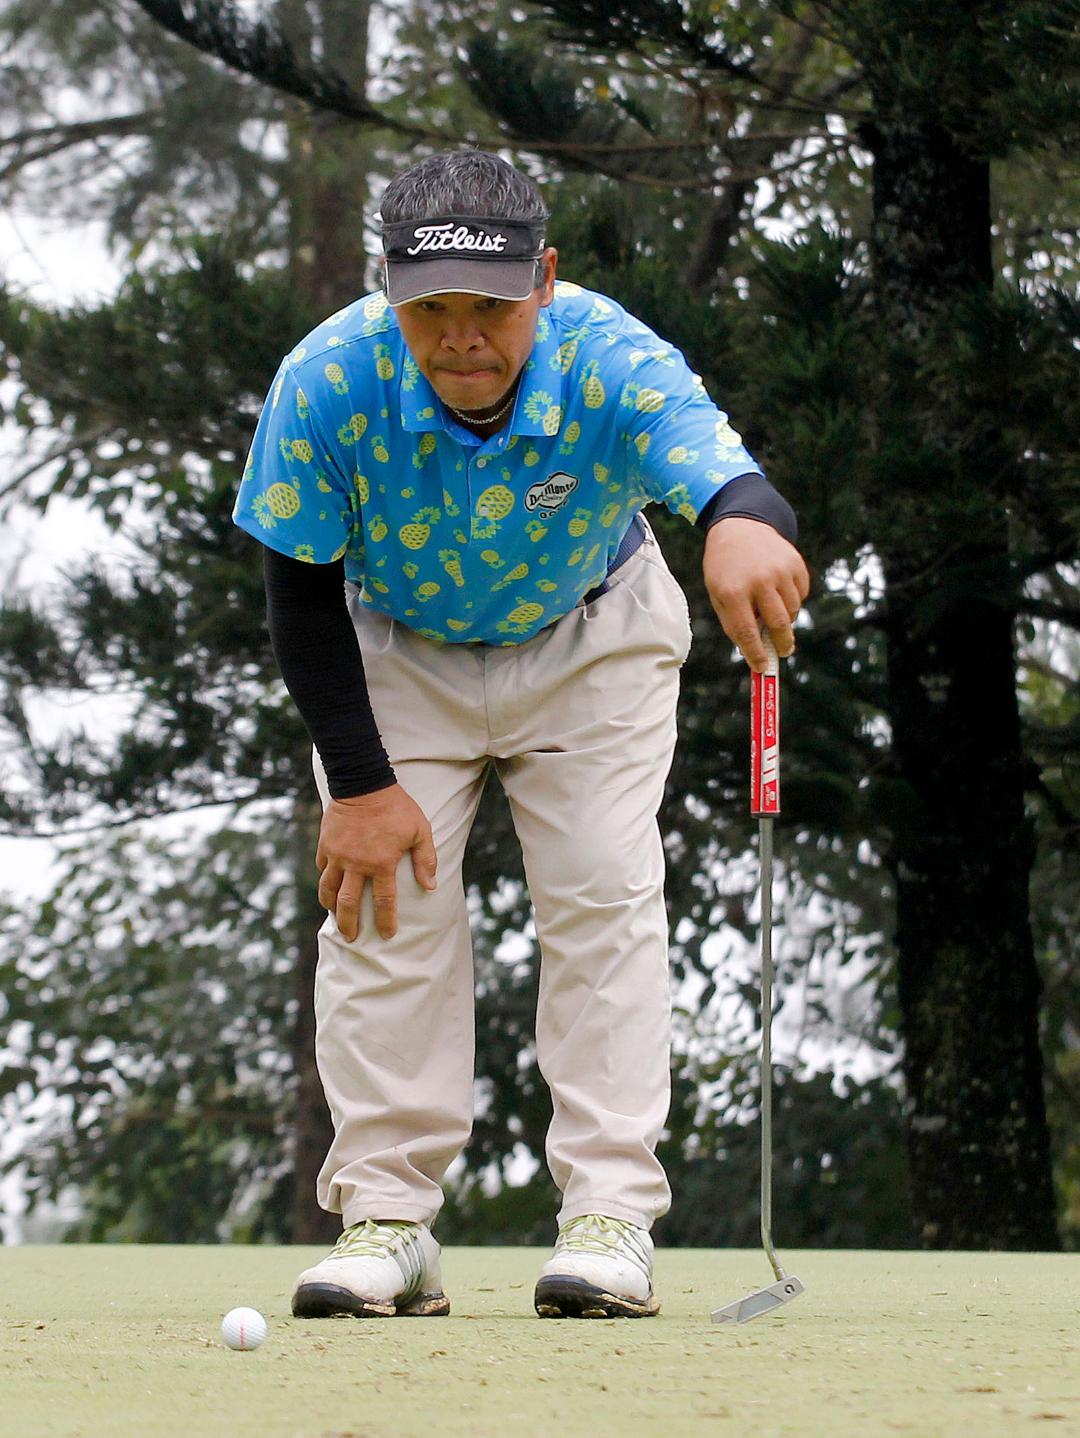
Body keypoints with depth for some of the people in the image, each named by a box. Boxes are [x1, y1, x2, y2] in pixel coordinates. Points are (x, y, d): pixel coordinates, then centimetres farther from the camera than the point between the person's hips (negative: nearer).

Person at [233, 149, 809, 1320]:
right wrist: (359, 780, -20)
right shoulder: (328, 382, -32)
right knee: (387, 906, -7)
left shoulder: (613, 365, -36)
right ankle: (387, 1219, -1)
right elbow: (301, 594, -19)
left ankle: (610, 1212, -4)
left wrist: (745, 524, -81)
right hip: (395, 646, 1)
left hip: (591, 642, -1)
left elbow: (720, 467, -55)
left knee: (605, 896, -10)